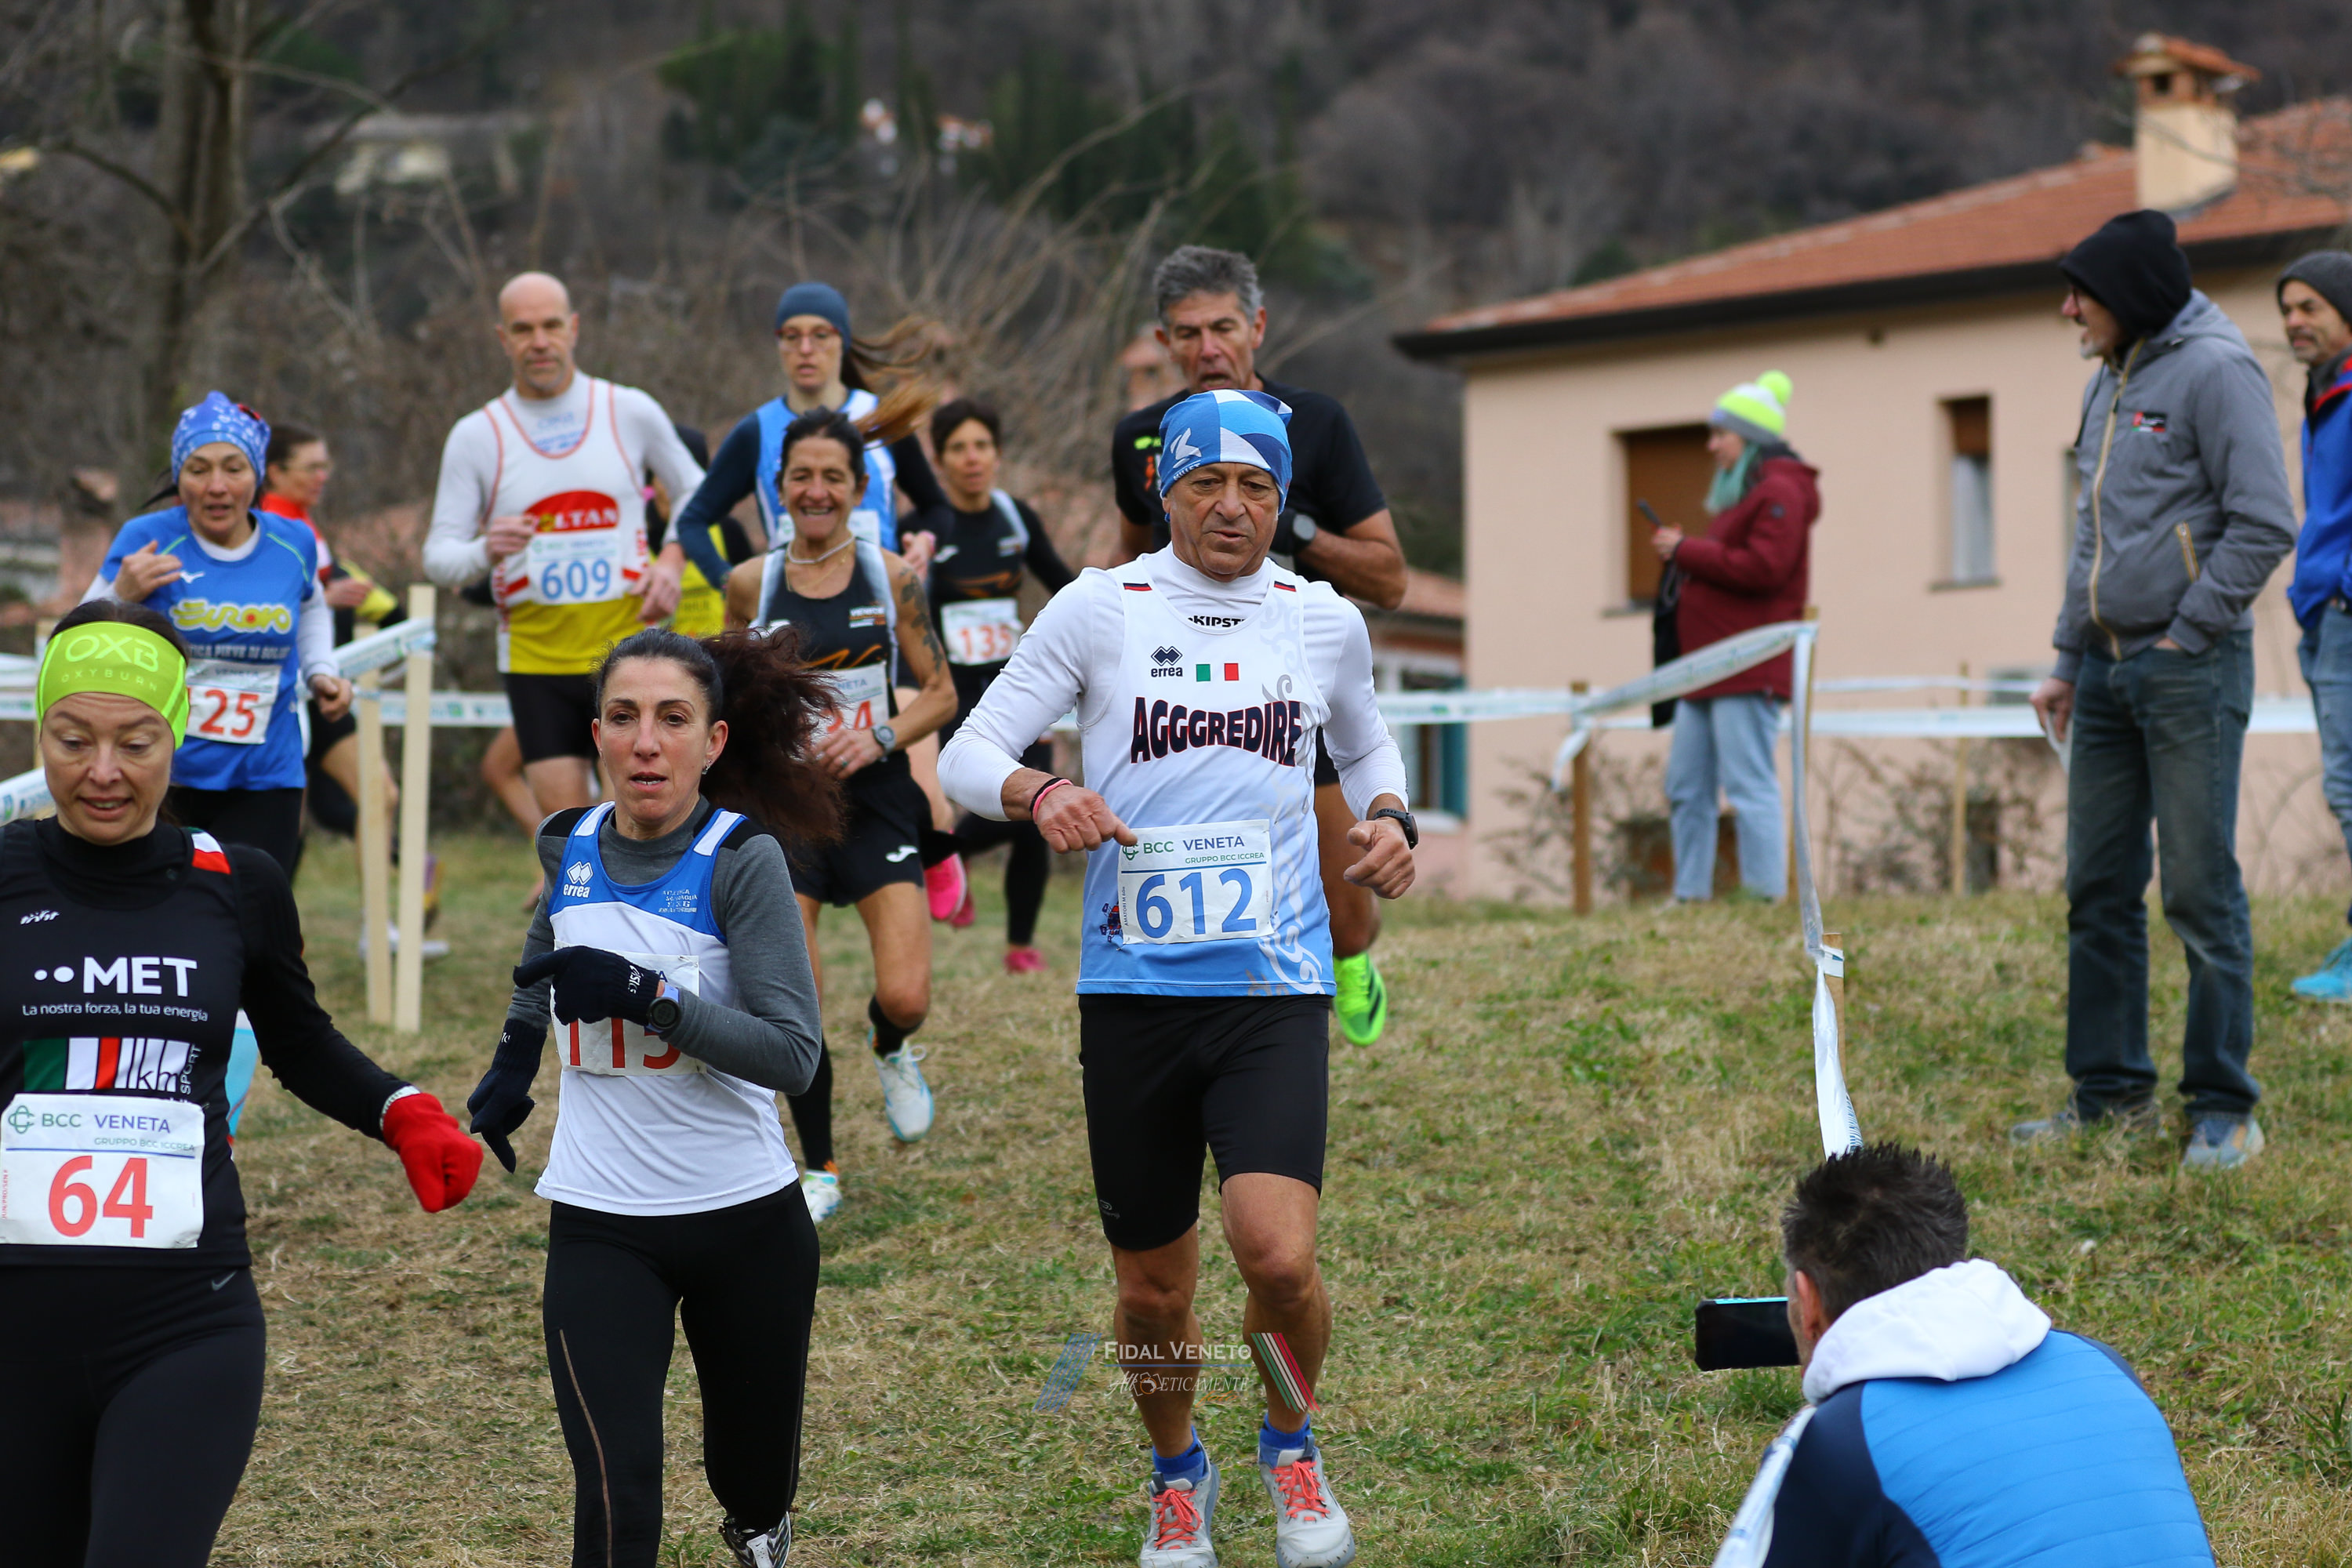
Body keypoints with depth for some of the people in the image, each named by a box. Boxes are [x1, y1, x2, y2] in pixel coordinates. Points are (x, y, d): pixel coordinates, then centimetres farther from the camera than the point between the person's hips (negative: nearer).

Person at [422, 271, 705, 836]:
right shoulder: (475, 435, 2)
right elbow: (438, 555, 0)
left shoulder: (630, 411, 3)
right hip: (535, 658, 0)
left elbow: (695, 492, 18)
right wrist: (485, 552, -22)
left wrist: (672, 560, 0)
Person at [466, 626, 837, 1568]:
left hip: (746, 1218, -2)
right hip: (600, 1231, 2)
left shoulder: (742, 860, -13)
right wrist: (514, 1058, 22)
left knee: (754, 1477, 20)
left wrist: (647, 996, -26)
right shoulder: (569, 847, 1)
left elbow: (793, 1055, -20)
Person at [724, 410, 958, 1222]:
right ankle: (819, 1171, 14)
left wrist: (880, 736, -14)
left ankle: (890, 1048, 29)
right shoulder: (751, 583, 0)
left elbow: (941, 693, 2)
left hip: (874, 799, -1)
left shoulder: (892, 578, -3)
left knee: (905, 996, -10)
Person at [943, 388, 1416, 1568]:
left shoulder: (1326, 621, 8)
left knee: (1279, 1256, -18)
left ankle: (1291, 1443, 14)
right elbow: (967, 754, 0)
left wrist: (1388, 817, 5)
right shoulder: (1099, 609, 0)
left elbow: (1363, 745, 27)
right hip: (1132, 988, 0)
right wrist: (1038, 793, -22)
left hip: (1275, 986, 0)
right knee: (1153, 1289, 8)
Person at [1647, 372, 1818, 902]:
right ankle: (1690, 897, 14)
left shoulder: (1780, 493, -8)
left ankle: (1765, 898, -11)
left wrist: (1686, 552, -13)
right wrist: (1683, 556, 4)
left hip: (1748, 671, -10)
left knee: (1750, 787, -11)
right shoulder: (1739, 493, 23)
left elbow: (1763, 568, -20)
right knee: (1686, 788, 10)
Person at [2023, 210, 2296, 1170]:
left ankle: (2224, 1108, 4)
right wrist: (2066, 660, 19)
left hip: (2190, 667, -8)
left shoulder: (2214, 371, -10)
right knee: (2098, 889, 9)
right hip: (2110, 672, 8)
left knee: (2200, 890, -4)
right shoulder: (2107, 383, 16)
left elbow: (2264, 525, -15)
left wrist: (2189, 630, -13)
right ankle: (2112, 1092, 19)